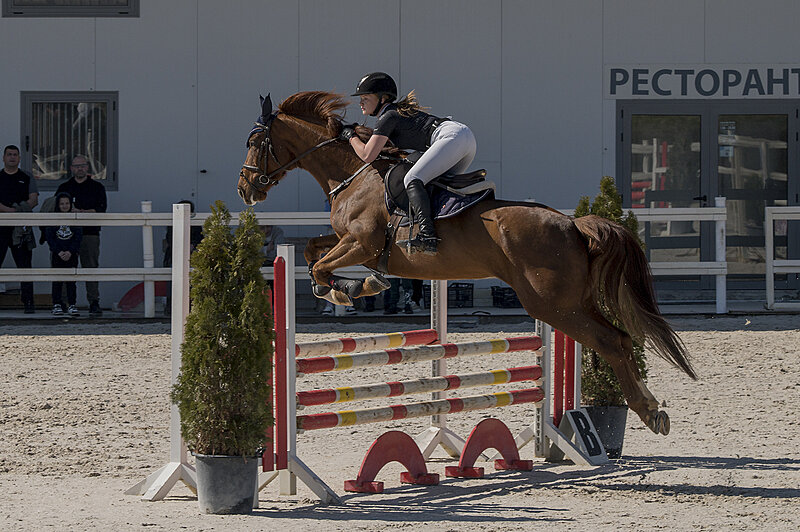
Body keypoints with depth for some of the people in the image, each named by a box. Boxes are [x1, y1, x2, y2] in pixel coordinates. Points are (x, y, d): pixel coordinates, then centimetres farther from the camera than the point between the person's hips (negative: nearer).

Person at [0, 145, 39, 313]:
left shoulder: (27, 179, 14)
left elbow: (34, 199, 2)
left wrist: (24, 206, -20)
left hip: (21, 229, 0)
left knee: (24, 266, -1)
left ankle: (28, 302, 0)